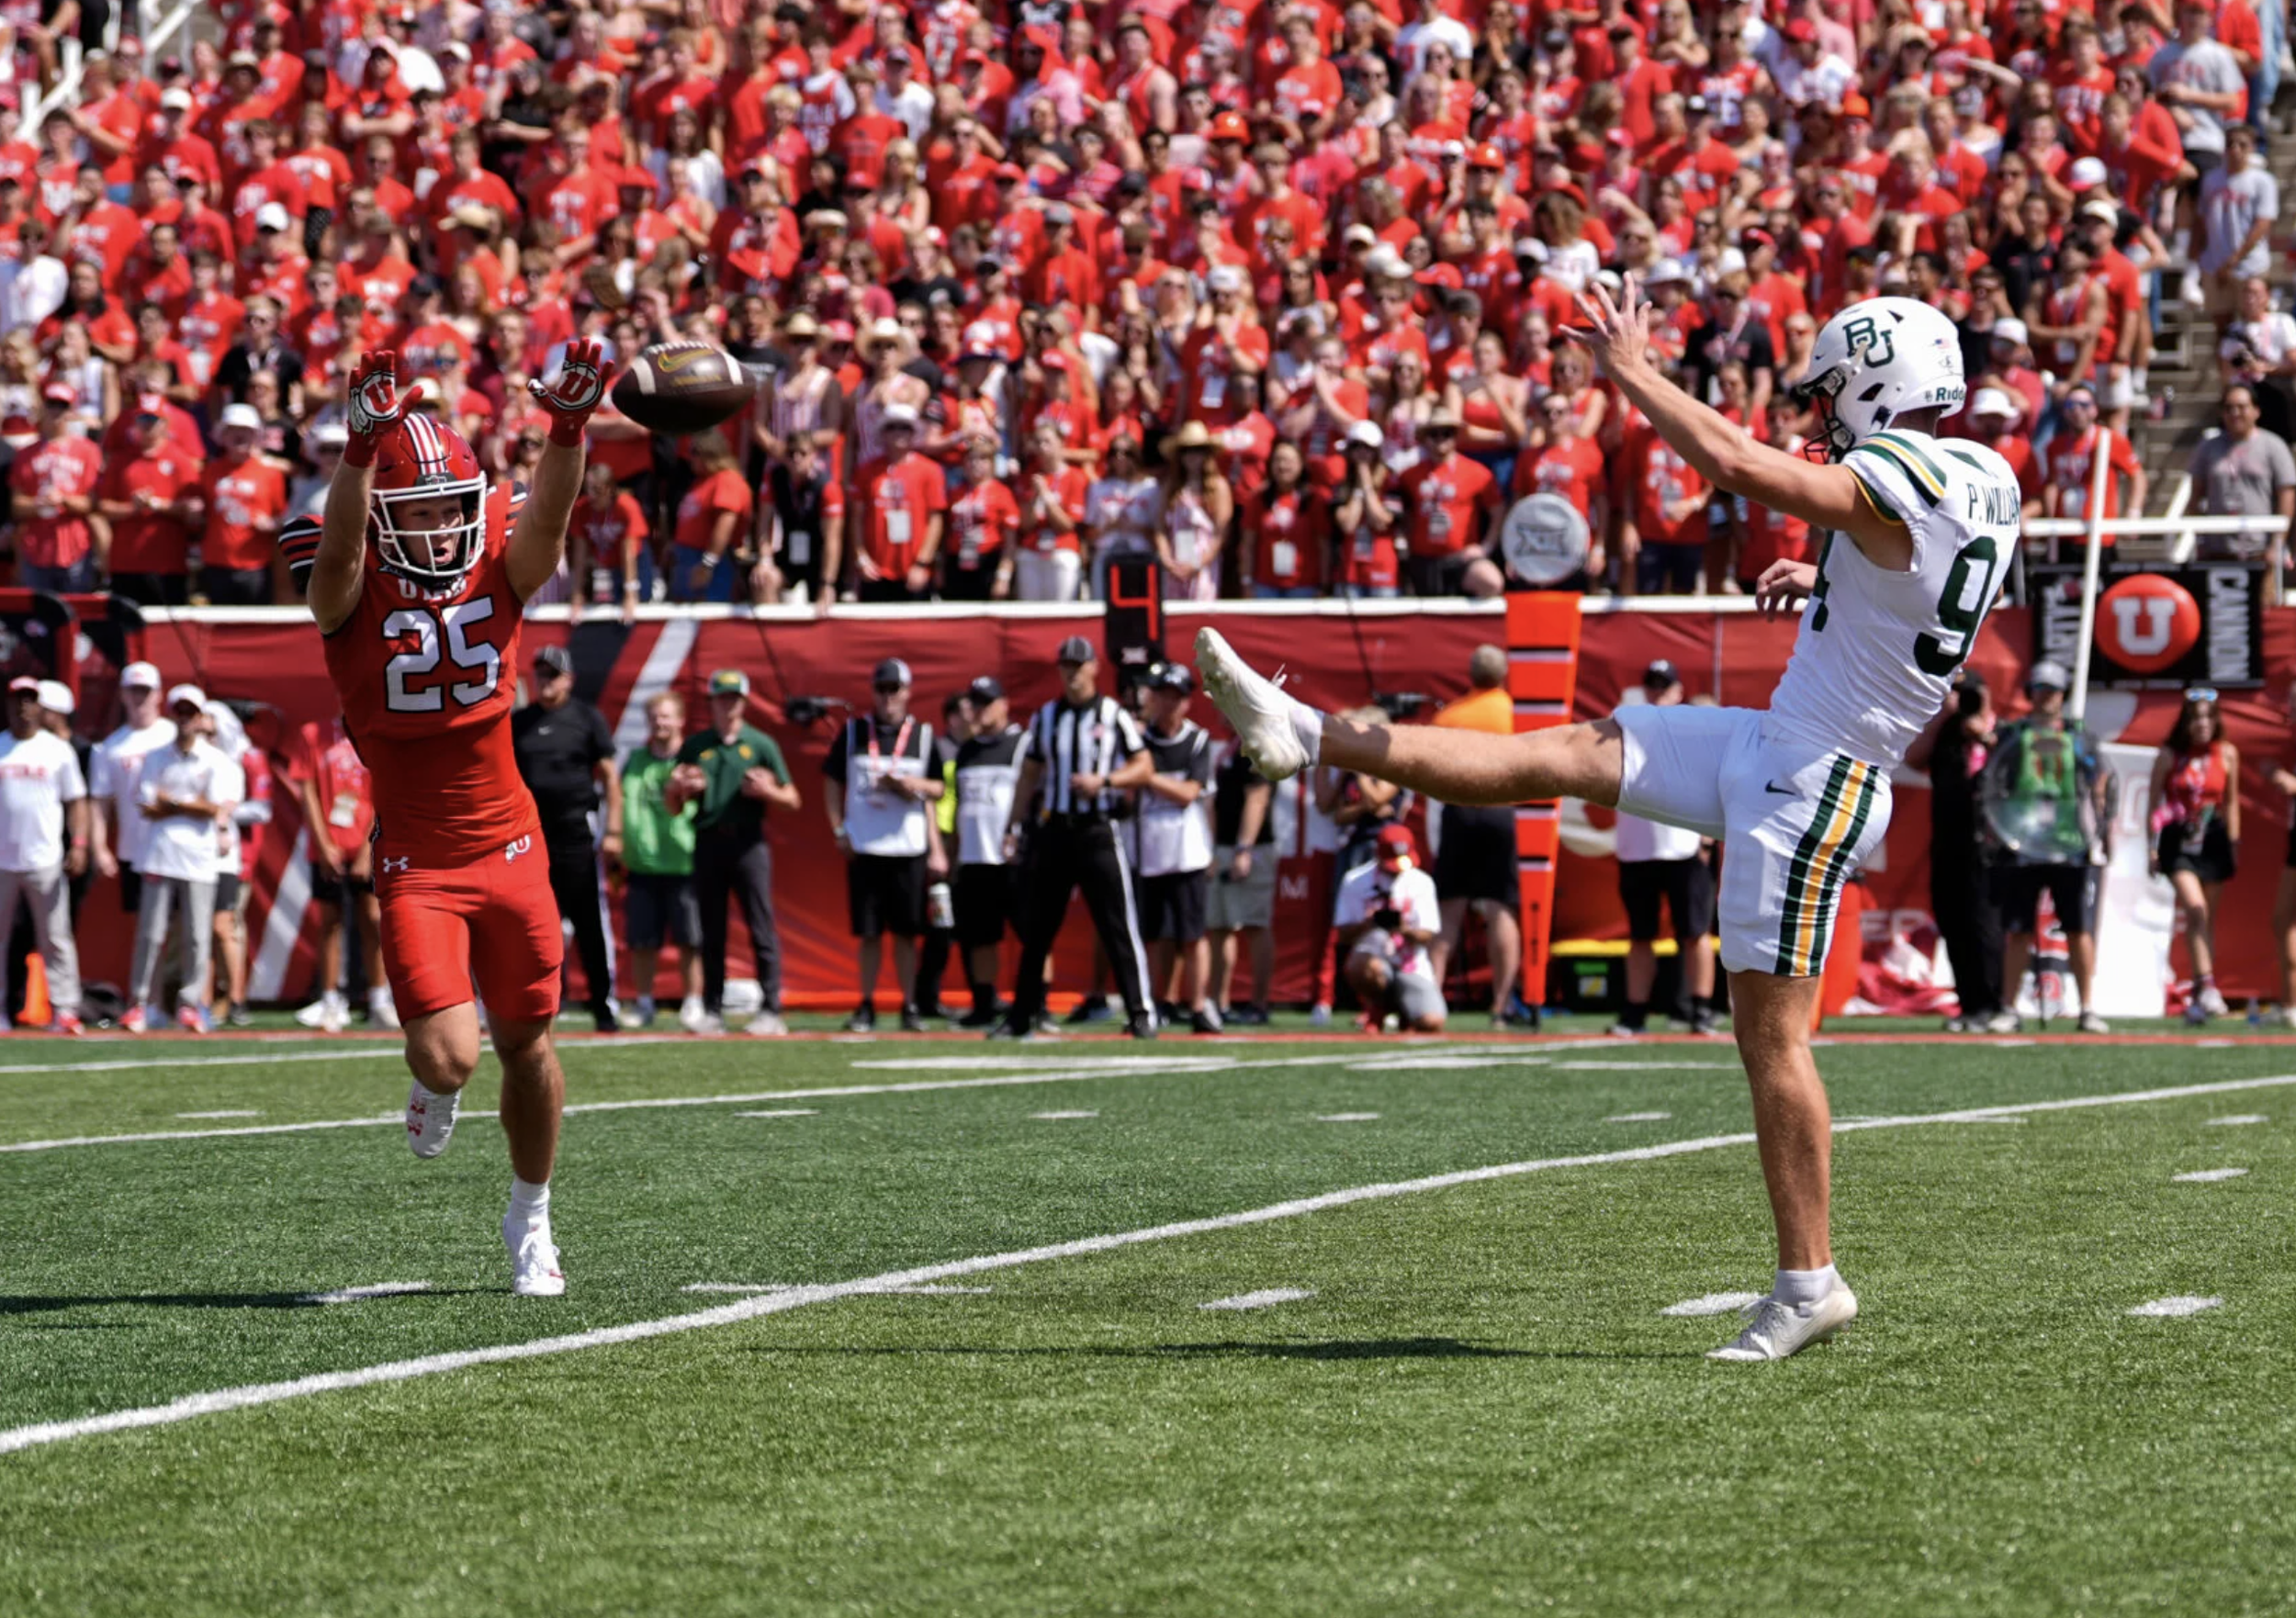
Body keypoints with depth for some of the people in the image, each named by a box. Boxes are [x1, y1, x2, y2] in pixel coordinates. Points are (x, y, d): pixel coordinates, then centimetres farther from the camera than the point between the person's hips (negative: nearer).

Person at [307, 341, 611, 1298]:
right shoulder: (352, 598, -9)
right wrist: (365, 445, -47)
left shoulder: (498, 580, -2)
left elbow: (545, 519, -19)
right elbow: (341, 538, -30)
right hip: (416, 865, -3)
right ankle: (433, 1092, 25)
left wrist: (569, 427, -37)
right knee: (449, 1056, -15)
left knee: (527, 1046, 11)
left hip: (509, 848, 3)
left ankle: (530, 1222, 33)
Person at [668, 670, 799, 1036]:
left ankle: (770, 1010, -7)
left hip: (747, 842, -2)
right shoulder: (694, 747, 13)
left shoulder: (761, 745, 8)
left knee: (762, 930, -6)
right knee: (711, 934, 3)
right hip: (708, 844, 2)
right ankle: (712, 1012, 6)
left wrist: (767, 791, -13)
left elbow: (792, 802, 7)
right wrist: (678, 788, -6)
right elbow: (672, 807, 15)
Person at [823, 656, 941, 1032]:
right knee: (869, 932, 1)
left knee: (906, 931, 1)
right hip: (863, 847, 0)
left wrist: (913, 785, -10)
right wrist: (839, 831, 1)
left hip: (908, 847, 0)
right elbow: (833, 785, 11)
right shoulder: (853, 732, 7)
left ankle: (910, 1007, 7)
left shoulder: (922, 735, 7)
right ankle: (866, 1007, 7)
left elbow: (937, 790, 10)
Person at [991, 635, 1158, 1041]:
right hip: (1054, 830, 4)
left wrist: (1104, 781, -15)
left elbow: (1144, 766, 1)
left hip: (1097, 829, -4)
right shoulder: (1045, 717, 11)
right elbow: (1029, 775, 16)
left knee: (1118, 926, -7)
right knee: (1036, 928, 6)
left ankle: (1141, 1013, -5)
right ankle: (1021, 1016, 13)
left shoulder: (1113, 715, 1)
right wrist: (1013, 826, 9)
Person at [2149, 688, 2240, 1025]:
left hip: (2213, 841, 3)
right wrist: (2152, 846, -2)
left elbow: (2231, 802, 11)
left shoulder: (2227, 754, 3)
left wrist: (2234, 844, 8)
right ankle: (2207, 987, -25)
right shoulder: (2169, 756, -3)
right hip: (2178, 841, -3)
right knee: (2196, 908, -20)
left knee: (2207, 918, 8)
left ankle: (2199, 997, 16)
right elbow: (2154, 802, 2)